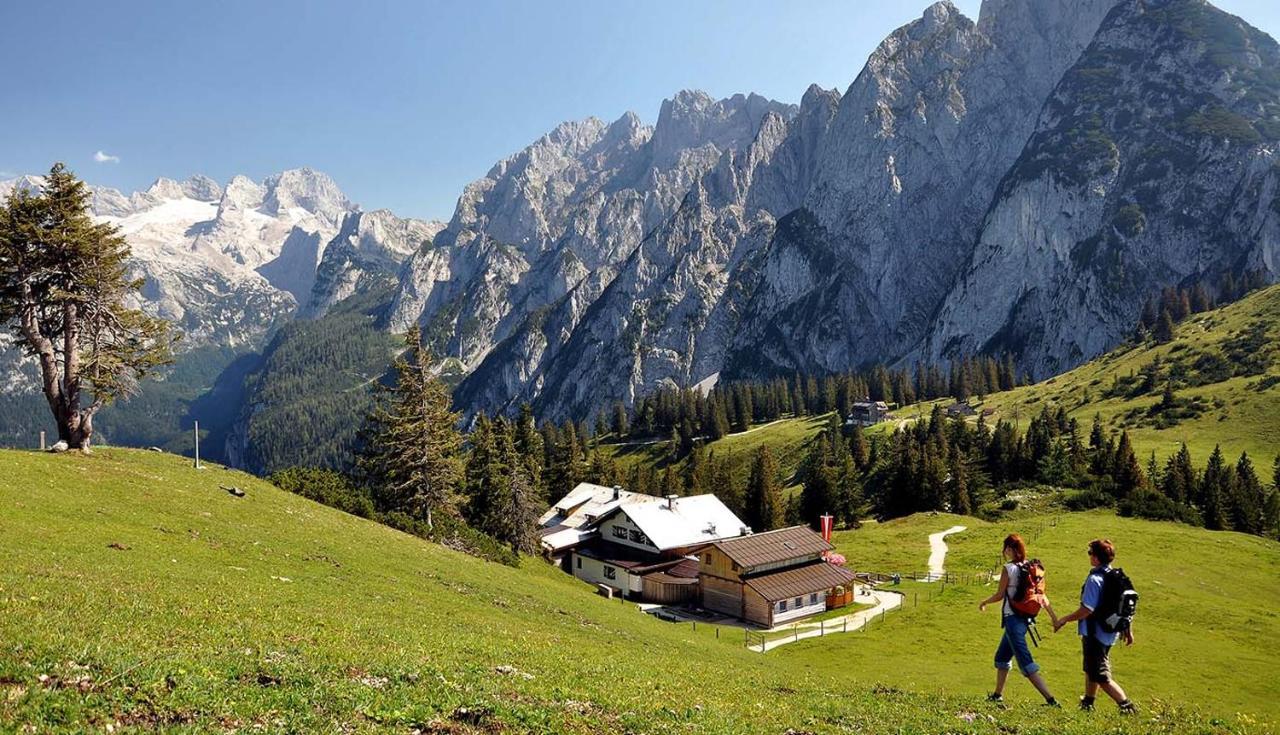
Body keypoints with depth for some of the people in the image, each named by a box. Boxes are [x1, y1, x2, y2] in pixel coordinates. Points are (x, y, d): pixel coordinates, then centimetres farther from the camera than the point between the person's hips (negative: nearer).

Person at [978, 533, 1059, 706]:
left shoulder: (1008, 568, -13)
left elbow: (1000, 595, -9)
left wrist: (983, 603, 8)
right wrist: (1054, 617, 11)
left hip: (1013, 618, -8)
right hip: (1025, 618, 8)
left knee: (1026, 663, -8)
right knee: (1002, 657, 21)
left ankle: (1051, 699, -15)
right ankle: (997, 695, 29)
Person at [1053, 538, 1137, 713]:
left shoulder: (1094, 579, -23)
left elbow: (1087, 610, -26)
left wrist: (1064, 619, -14)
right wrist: (1128, 631, 19)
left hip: (1095, 632, -9)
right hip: (1110, 632, 9)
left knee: (1101, 676, 0)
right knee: (1091, 668, 24)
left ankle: (1127, 706, -5)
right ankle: (1087, 703, 37)